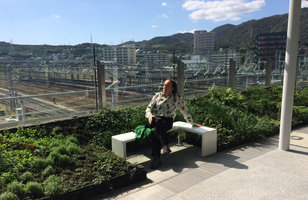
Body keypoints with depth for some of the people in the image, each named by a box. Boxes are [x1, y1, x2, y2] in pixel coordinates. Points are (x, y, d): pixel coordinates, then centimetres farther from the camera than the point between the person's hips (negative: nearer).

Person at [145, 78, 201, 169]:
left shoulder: (178, 98, 9)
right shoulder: (157, 95, 15)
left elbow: (185, 111, 17)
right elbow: (149, 108, 13)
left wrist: (192, 123, 21)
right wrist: (150, 115, -9)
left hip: (168, 121, -2)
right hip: (155, 119, 2)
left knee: (156, 132, -34)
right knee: (158, 121, -37)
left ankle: (156, 158, -32)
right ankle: (165, 145, -40)